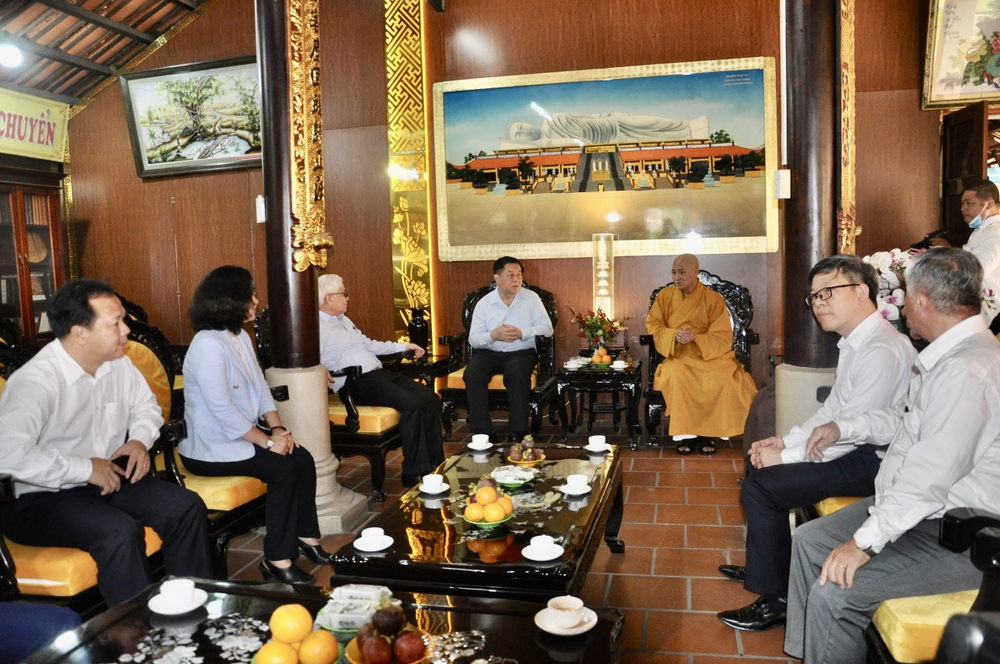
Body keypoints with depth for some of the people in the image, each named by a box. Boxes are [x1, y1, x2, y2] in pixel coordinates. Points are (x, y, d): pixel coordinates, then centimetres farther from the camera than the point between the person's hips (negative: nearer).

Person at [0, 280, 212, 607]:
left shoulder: (117, 363, 1)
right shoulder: (36, 380, -22)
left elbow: (145, 405, 19)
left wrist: (140, 439, -3)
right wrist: (85, 469, -29)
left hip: (111, 479, 7)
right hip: (42, 499, -7)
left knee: (187, 507, -12)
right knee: (121, 531, -33)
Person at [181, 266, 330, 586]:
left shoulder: (241, 336, 9)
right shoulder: (208, 345, -21)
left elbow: (261, 387, 8)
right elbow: (222, 410, -26)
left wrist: (278, 428, -6)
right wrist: (268, 441, -22)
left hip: (242, 435, 9)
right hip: (211, 447, -8)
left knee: (303, 459, -8)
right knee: (282, 468, -21)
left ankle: (306, 537, 6)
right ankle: (277, 559, -10)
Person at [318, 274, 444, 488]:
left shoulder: (344, 319, 23)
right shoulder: (318, 327, -6)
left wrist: (404, 346, 32)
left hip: (379, 373, 9)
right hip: (357, 382, -9)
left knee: (430, 398, -5)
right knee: (412, 403, -27)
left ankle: (435, 463, 2)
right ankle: (414, 472, -17)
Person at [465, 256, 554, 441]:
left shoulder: (531, 298, 1)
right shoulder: (484, 303, 3)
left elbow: (547, 328, -4)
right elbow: (473, 339, 0)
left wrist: (521, 333, -19)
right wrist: (493, 335, -21)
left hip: (521, 352, -1)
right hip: (489, 352, 2)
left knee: (517, 375, -35)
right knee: (472, 374, -28)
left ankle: (519, 432, -25)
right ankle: (482, 432, -22)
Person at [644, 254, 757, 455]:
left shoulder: (713, 299, -5)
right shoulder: (665, 295, 3)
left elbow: (723, 338, -7)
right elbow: (652, 325, 4)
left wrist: (695, 338, -24)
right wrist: (674, 335, -16)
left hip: (710, 355, -1)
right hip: (678, 356, 1)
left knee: (722, 380, -30)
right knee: (675, 377, -33)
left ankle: (707, 433, -10)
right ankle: (685, 433, -18)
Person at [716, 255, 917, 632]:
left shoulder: (883, 352, -25)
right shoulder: (854, 342, 8)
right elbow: (833, 409, 15)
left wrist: (785, 456, -17)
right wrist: (786, 440, 5)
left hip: (871, 461, -10)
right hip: (854, 449, 10)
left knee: (759, 487, -16)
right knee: (762, 463, 15)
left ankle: (776, 599, 0)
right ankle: (763, 567, 28)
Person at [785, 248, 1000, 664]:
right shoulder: (950, 353, 6)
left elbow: (930, 477, -30)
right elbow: (907, 417, 22)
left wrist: (866, 542, -24)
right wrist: (843, 427, 12)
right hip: (913, 506, 11)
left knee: (833, 594, -21)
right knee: (808, 541, 11)